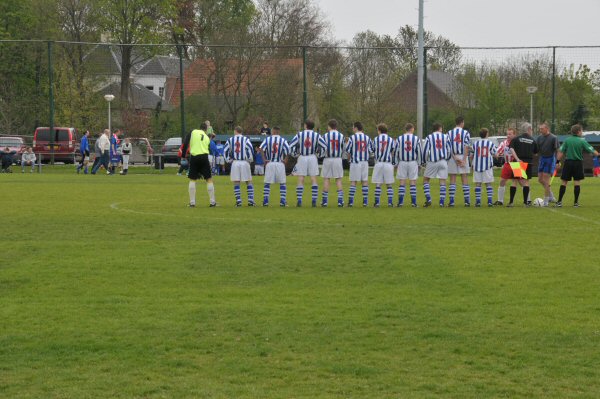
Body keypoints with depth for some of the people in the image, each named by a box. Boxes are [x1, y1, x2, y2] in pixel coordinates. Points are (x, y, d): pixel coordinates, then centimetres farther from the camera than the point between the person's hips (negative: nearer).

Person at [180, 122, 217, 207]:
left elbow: (185, 143, -3)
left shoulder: (193, 132, 6)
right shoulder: (207, 137, 15)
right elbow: (208, 149, 16)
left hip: (194, 157, -1)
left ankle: (192, 202, 4)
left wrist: (183, 155, 1)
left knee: (192, 180, 9)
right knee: (209, 179, 10)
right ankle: (212, 202, 8)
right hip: (204, 158, 1)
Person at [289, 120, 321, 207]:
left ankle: (299, 201, -2)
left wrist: (296, 153, 8)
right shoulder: (316, 135, 1)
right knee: (314, 180, 2)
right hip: (313, 157, 0)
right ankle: (314, 201, -3)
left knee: (300, 180, 3)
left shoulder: (299, 134, -1)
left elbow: (291, 146, -3)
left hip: (302, 158, 0)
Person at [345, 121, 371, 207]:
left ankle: (351, 201, -2)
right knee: (365, 181, 6)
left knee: (353, 182, 0)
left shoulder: (352, 137, -6)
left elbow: (348, 150, -2)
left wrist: (349, 158, 16)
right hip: (365, 161, 3)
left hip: (355, 162, -3)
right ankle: (365, 201, 4)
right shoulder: (367, 138, 6)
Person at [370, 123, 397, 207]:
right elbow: (394, 152, 5)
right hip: (388, 163, 0)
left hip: (378, 163, 0)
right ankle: (390, 202, 0)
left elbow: (371, 150, 10)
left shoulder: (375, 140, 1)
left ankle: (377, 202, 2)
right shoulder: (391, 140, 2)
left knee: (378, 184, 3)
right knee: (389, 185, 5)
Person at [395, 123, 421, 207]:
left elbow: (396, 152, 1)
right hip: (413, 162, -1)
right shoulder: (416, 139, -1)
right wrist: (419, 163, 9)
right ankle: (413, 202, 0)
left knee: (402, 182, 4)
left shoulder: (399, 139, 1)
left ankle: (400, 202, 0)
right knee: (413, 182, 3)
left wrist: (396, 163, 8)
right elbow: (419, 152, 0)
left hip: (402, 162, 1)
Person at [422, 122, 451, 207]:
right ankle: (442, 202, -1)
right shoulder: (445, 137, 6)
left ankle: (428, 200, 0)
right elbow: (449, 150, 8)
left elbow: (425, 151, -2)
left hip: (432, 162, -1)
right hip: (443, 162, 1)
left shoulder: (429, 137, 1)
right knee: (442, 182, 4)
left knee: (425, 180, 12)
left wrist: (425, 162, 12)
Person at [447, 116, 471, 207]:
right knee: (465, 180, 2)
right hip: (463, 157, -1)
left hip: (452, 157, 2)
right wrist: (464, 160, -11)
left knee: (452, 180, 4)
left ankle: (451, 201, 0)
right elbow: (466, 147, -9)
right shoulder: (466, 133, -1)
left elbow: (448, 147, -4)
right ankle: (467, 201, -1)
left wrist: (455, 158, -7)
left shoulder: (449, 133, 4)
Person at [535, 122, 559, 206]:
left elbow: (557, 150, -10)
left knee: (546, 180, -8)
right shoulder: (539, 137, 4)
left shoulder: (553, 138, -12)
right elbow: (535, 149, 8)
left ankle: (546, 201, -1)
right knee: (540, 179, 8)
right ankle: (551, 196, 24)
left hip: (550, 160, -6)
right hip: (542, 159, 6)